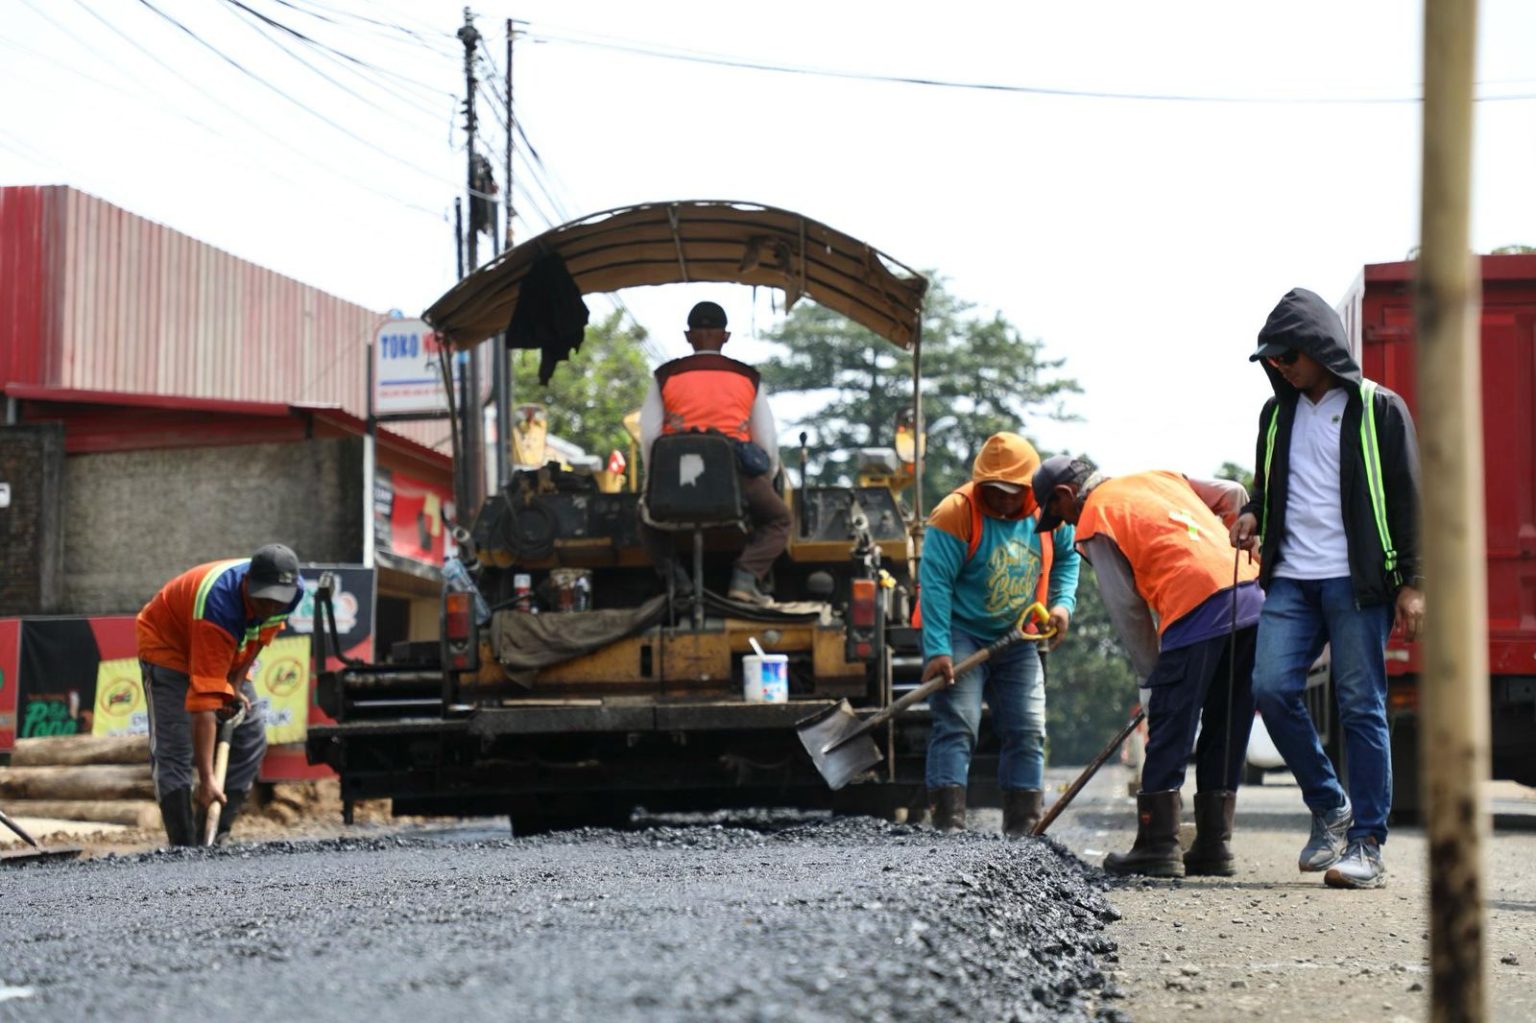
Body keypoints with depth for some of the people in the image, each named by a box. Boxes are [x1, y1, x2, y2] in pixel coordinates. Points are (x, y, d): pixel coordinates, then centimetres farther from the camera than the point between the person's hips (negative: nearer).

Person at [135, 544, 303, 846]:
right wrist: (206, 779, -48)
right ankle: (184, 848, -19)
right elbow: (204, 700, -46)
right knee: (174, 749, -19)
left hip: (228, 653, 7)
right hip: (168, 644, -7)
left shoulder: (293, 591, -25)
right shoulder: (218, 608, -44)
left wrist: (236, 683, -10)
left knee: (251, 740, 0)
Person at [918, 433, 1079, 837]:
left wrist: (1063, 603, -2)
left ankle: (1022, 830, 10)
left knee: (1028, 732, 3)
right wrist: (937, 650, -28)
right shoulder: (956, 512, -19)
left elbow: (1067, 558, 16)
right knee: (956, 727, -16)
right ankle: (950, 826, -19)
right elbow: (934, 583, -22)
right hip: (959, 633, -5)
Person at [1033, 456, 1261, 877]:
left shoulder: (1094, 519, 5)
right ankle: (1213, 846, 15)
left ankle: (1158, 849, -1)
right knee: (1224, 734, 12)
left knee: (1169, 731, 0)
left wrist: (1150, 677, 8)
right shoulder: (1158, 478, 25)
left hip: (1197, 609, -7)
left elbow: (1127, 609, 2)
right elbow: (1232, 495, 24)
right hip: (1252, 594, 7)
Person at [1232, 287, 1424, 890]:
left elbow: (1408, 498, 0)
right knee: (1271, 687, -11)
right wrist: (1251, 514, 6)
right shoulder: (1278, 414, 16)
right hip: (1291, 579, 5)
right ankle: (1329, 807, 8)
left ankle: (1367, 845, -1)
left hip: (1356, 580, -5)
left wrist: (1412, 582, -5)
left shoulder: (1379, 410, 1)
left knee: (1361, 705, -5)